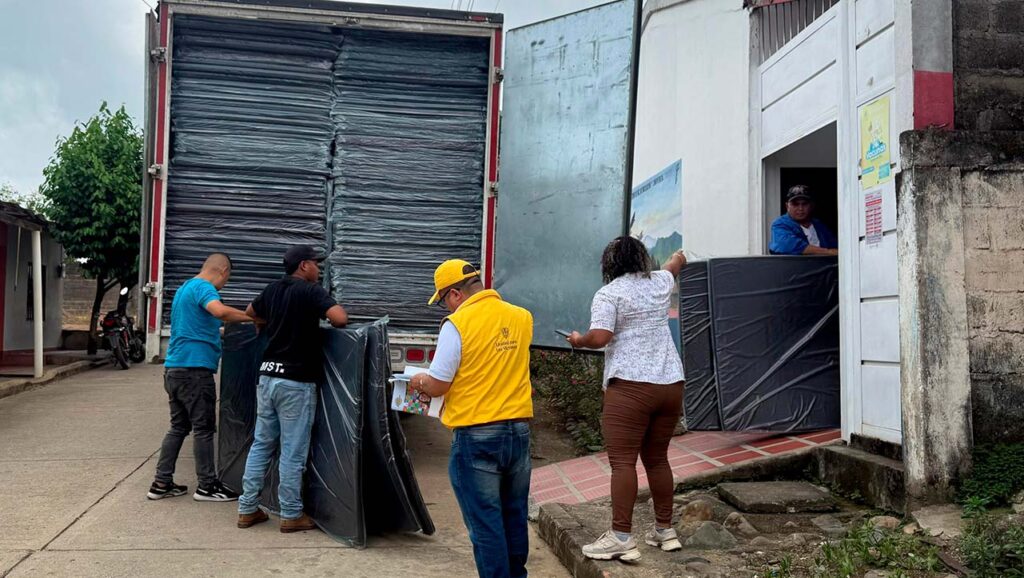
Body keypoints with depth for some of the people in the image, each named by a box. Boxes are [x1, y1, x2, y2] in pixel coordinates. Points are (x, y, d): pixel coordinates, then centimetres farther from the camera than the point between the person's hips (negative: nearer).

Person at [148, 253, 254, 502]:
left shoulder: (185, 287, 20)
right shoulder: (203, 287, -10)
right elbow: (220, 311, -31)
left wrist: (215, 332, 40)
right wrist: (252, 317, -21)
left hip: (175, 368, 10)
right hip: (194, 368, -9)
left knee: (178, 426, 14)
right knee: (203, 428, -1)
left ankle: (162, 483, 16)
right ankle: (207, 487, 5)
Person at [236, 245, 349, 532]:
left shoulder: (273, 289, 12)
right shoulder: (311, 291, -11)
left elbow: (250, 313, 30)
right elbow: (340, 318, -25)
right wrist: (331, 320, -4)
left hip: (268, 376, 7)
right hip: (296, 382, -7)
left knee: (261, 444, 15)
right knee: (293, 452, 1)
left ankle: (247, 509, 20)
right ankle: (291, 515, 10)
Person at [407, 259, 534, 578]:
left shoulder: (457, 324, -13)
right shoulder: (522, 317, 4)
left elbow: (437, 386, -12)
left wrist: (419, 381, 10)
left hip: (477, 436, -6)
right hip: (519, 431, 6)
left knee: (485, 521, 5)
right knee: (515, 516, 19)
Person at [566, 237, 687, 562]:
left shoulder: (609, 293, -4)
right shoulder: (659, 282, 15)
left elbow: (599, 338, -15)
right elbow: (674, 266, 40)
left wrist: (578, 340, 5)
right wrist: (678, 258, 62)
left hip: (630, 386, -7)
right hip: (671, 384, 7)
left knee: (622, 461, -6)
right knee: (657, 459, 16)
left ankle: (621, 538, -8)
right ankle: (665, 530, 24)